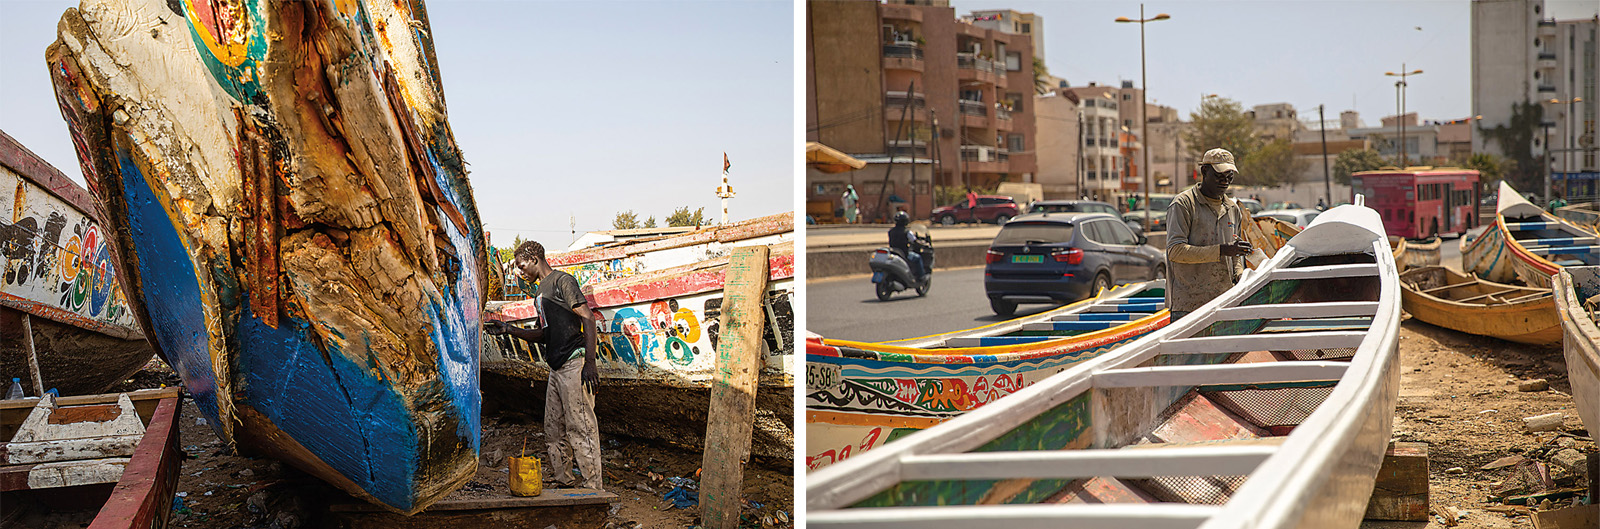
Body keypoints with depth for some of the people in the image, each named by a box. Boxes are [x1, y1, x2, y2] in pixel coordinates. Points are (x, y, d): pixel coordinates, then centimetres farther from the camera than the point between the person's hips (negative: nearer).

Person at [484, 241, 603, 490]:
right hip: (557, 368, 10)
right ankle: (562, 482, 15)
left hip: (575, 364, -10)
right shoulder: (542, 290, 22)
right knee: (554, 430, 9)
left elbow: (588, 318, -13)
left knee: (580, 427, -11)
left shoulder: (562, 281, -5)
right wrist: (509, 330, 17)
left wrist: (590, 362, -20)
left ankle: (592, 486, -11)